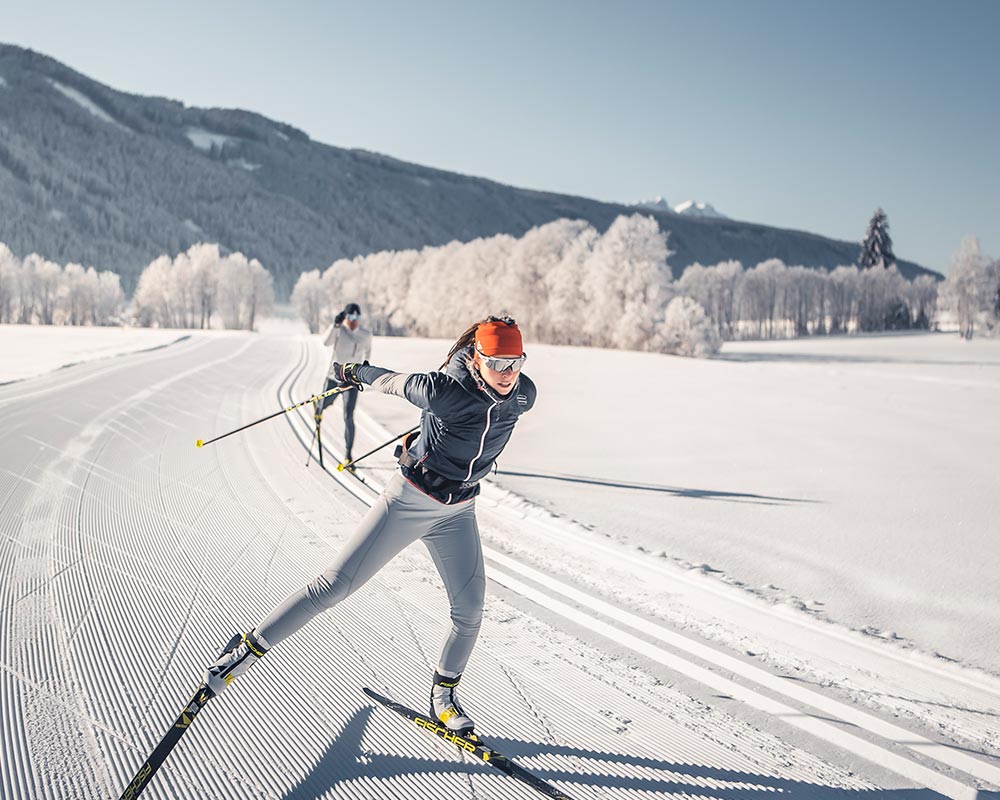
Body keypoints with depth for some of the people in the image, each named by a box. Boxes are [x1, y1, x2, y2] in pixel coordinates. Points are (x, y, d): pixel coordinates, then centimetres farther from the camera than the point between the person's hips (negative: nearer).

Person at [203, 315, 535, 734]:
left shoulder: (524, 396, -12)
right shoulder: (444, 391, -28)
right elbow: (398, 382, -10)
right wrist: (355, 372, 8)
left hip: (458, 511, 5)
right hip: (409, 499, -5)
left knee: (469, 611, 3)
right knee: (336, 583, -4)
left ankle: (444, 694, 28)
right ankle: (251, 646, 12)